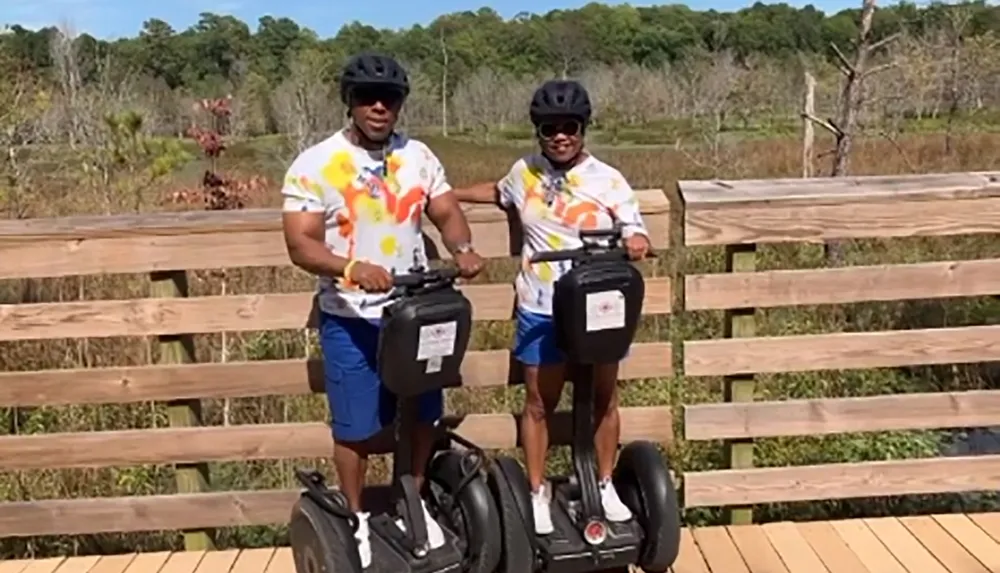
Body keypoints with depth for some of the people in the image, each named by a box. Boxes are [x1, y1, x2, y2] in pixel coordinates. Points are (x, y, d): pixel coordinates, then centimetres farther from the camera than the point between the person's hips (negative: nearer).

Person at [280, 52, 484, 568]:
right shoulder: (314, 165, -11)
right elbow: (300, 245, -16)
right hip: (351, 320, -4)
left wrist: (462, 249, -19)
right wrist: (352, 266, -35)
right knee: (356, 428, 7)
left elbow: (448, 214, 4)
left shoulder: (418, 157, 3)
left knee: (423, 416, 14)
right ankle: (357, 520, 28)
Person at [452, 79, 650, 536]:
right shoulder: (525, 171, 3)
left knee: (604, 398, 12)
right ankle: (537, 493, 23)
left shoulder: (608, 180, -7)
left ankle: (605, 486, 30)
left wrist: (635, 242, -30)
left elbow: (635, 233, -7)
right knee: (539, 403, 7)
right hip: (541, 311, 1)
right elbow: (499, 193, 25)